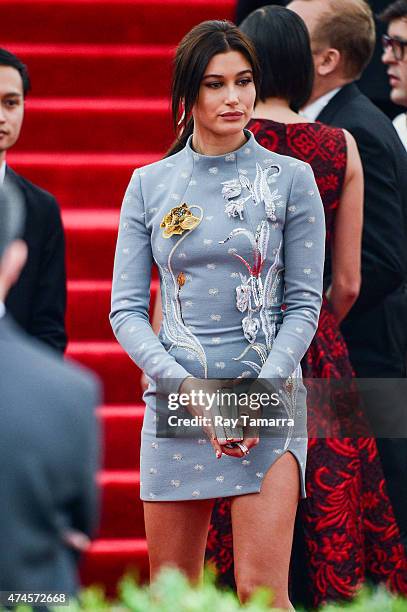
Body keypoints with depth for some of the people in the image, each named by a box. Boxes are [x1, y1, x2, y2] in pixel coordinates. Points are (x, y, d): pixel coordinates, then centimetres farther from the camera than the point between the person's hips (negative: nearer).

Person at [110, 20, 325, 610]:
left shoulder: (290, 179, 3)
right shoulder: (149, 185, 7)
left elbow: (304, 304, 1)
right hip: (173, 402, 2)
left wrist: (258, 395, -12)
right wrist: (188, 387, -11)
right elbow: (126, 308, 4)